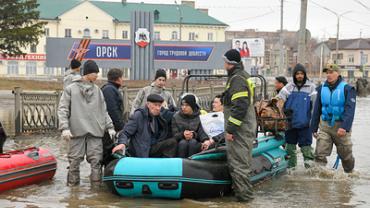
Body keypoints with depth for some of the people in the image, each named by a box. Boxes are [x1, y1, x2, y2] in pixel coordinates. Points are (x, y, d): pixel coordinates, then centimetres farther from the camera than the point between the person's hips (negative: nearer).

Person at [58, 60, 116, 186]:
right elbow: (63, 109, 0)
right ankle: (72, 184, 10)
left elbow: (104, 111, 18)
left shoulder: (97, 90, 15)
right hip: (77, 131, -3)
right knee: (74, 160, 0)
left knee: (96, 160, -1)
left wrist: (109, 127, 9)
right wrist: (65, 128, -11)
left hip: (95, 132, 3)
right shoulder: (71, 89, 4)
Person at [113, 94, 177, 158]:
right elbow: (125, 133, -13)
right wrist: (122, 143, -29)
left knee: (173, 142, -17)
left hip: (153, 148, 6)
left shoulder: (157, 117, 11)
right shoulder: (139, 115, -7)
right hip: (140, 152, -6)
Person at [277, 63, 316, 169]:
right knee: (290, 145, 11)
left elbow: (315, 104, 3)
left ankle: (309, 165, 4)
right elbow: (280, 97, -2)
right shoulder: (289, 87, 9)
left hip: (305, 123, -3)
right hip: (290, 122, 3)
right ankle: (290, 165, 22)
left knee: (306, 144, -3)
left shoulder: (311, 87, 3)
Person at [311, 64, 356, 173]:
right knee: (320, 154, -10)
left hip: (341, 127, -3)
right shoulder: (322, 89, 7)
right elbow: (317, 110, 13)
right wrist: (314, 128, 12)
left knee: (345, 155, 11)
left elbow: (350, 110, -15)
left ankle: (349, 173, 33)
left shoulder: (347, 89, -6)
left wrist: (344, 127, -27)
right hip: (325, 126, 3)